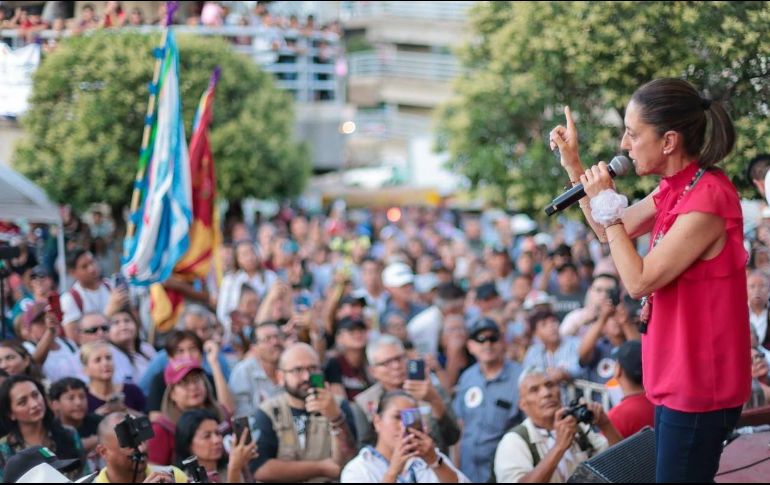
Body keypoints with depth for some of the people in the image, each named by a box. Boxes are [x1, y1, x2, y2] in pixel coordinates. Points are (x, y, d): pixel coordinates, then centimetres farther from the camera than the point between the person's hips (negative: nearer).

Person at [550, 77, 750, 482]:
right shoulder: (677, 189, 6)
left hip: (698, 386, -10)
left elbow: (638, 281, -21)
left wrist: (607, 205, -14)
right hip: (677, 379, 10)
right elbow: (608, 233, 19)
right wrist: (572, 162, 11)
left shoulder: (707, 199, -23)